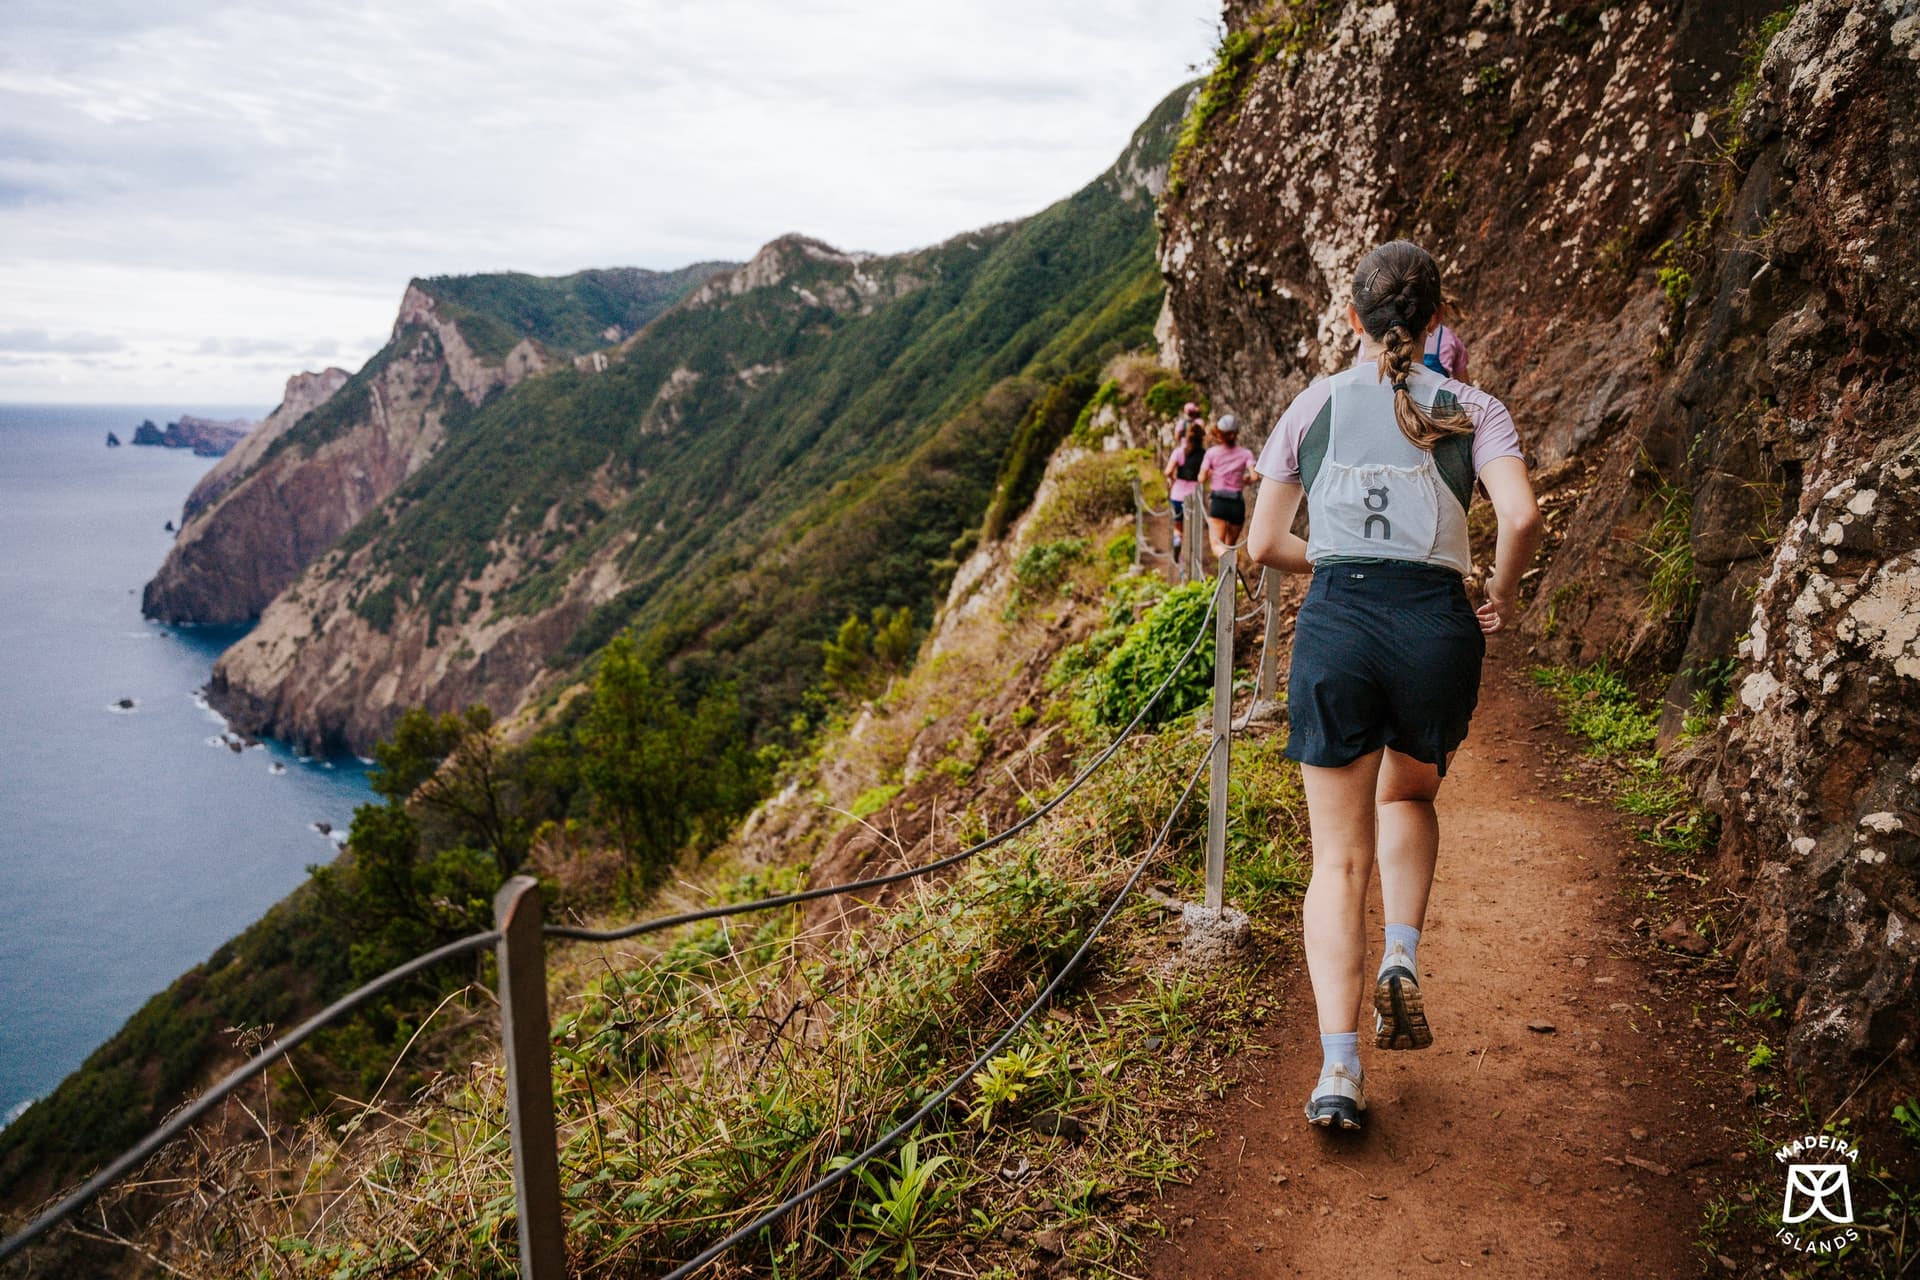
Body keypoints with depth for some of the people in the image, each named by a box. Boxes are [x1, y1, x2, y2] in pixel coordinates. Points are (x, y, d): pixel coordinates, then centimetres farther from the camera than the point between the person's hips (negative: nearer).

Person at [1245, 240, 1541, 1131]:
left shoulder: (1313, 406, 12)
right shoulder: (1473, 410, 9)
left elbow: (1265, 545, 11)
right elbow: (1522, 516, -8)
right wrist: (1500, 596, 9)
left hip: (1336, 624, 0)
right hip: (1436, 626, 1)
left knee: (1339, 856, 7)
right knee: (1408, 796, 30)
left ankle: (1338, 1067, -3)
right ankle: (1402, 959, 11)